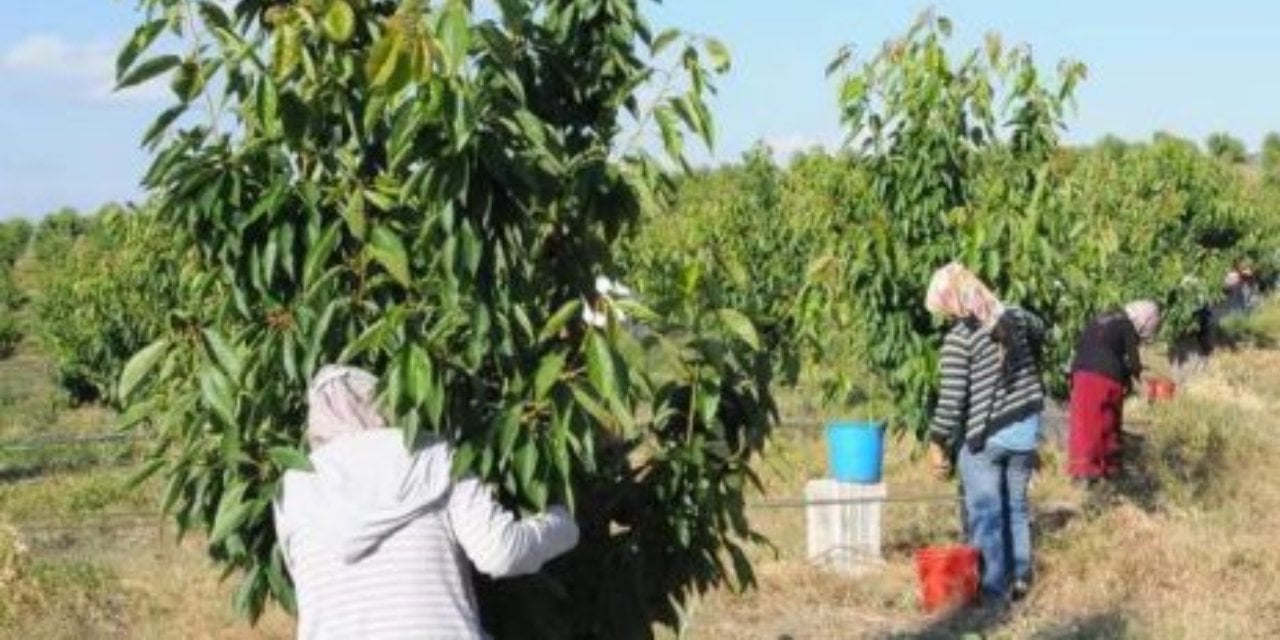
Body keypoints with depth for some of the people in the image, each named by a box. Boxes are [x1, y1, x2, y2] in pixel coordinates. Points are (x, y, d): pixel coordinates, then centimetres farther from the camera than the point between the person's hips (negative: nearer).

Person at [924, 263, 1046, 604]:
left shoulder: (959, 338, -18)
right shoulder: (1014, 317, 1)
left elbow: (951, 399, -18)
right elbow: (1039, 329, 25)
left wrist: (937, 442, -9)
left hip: (983, 437, -6)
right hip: (1025, 430, 6)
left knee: (985, 513, 4)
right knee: (1015, 506, 18)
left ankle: (994, 588, 7)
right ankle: (1020, 579, 26)